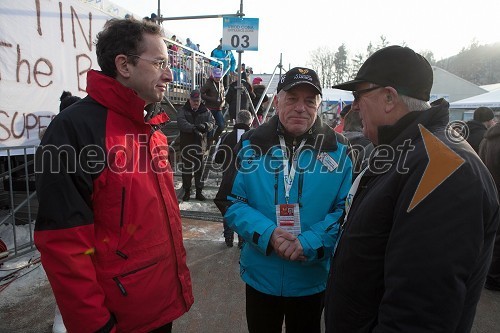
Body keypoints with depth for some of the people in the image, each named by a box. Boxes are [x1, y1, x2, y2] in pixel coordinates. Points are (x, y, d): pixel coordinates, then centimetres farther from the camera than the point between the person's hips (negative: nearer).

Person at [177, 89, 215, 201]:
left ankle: (199, 191, 16)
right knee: (186, 168, 5)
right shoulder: (183, 111, 1)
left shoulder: (205, 111, 9)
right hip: (186, 144, -1)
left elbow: (212, 122, -1)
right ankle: (187, 191, 16)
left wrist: (205, 125, -24)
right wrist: (193, 128, -31)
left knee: (200, 168, 7)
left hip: (200, 144, 2)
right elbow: (181, 122, -16)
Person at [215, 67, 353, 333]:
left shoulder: (338, 150, -8)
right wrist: (268, 235, -21)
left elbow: (347, 209, -9)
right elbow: (229, 201, -7)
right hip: (261, 275, 1)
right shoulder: (252, 145, -7)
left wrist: (309, 243, -22)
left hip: (313, 278, 0)